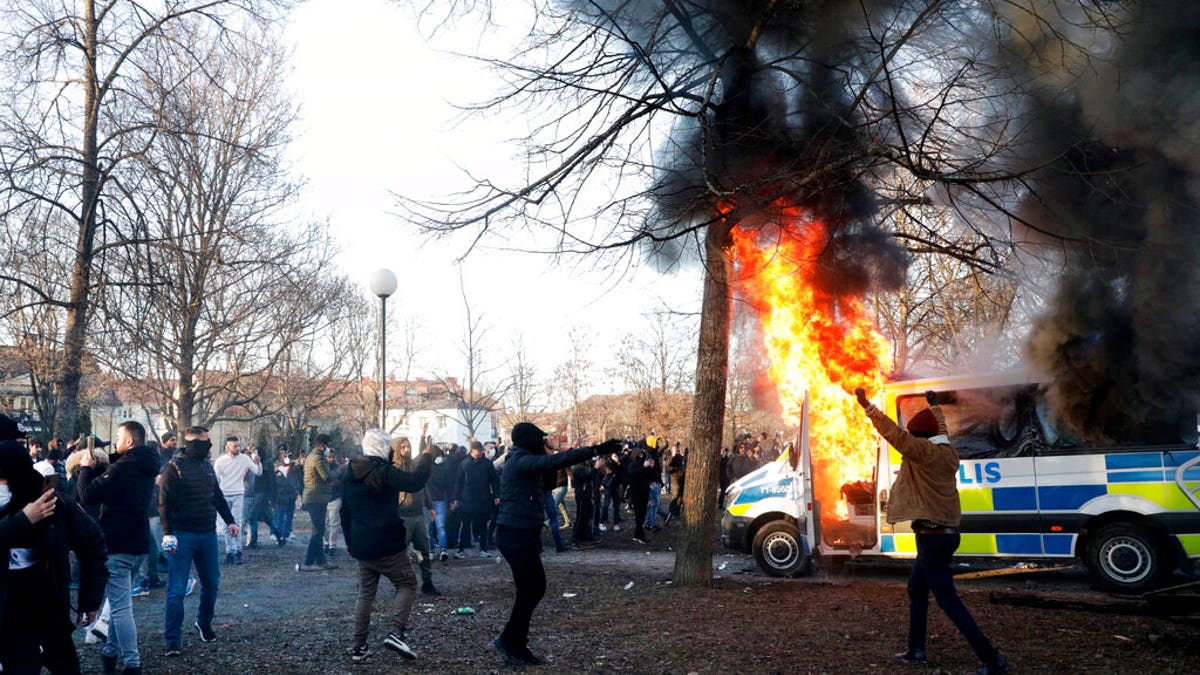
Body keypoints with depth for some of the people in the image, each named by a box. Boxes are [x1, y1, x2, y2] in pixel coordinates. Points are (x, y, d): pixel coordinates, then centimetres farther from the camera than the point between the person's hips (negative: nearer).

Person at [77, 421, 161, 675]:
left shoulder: (122, 467, -19)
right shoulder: (145, 467, 10)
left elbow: (88, 495, -17)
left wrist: (86, 468, -2)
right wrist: (96, 467, 12)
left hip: (117, 546, -9)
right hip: (138, 544, 9)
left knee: (121, 606, -6)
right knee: (120, 603, 19)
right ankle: (110, 652, 29)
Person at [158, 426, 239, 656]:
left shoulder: (207, 466, 12)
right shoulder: (174, 468, -9)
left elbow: (217, 496, 19)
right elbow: (164, 503, -12)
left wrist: (230, 521, 11)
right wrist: (168, 533, -19)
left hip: (207, 534, 6)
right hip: (182, 536, -6)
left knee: (211, 583, 13)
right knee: (176, 590, -3)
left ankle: (204, 624, 34)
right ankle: (172, 641, 2)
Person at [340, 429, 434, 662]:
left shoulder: (350, 474, 10)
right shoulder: (383, 471, -15)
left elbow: (345, 511, 17)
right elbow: (414, 482, -28)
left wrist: (350, 541, 25)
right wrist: (426, 459, -14)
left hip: (361, 546, 7)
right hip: (388, 544, -7)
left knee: (366, 593, 15)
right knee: (407, 584, 5)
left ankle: (359, 646, 14)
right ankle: (396, 633, -11)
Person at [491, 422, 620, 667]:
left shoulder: (522, 461, 17)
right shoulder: (521, 461, -14)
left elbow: (547, 483, 21)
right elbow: (556, 461, -27)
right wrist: (596, 450, -30)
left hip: (523, 534, 10)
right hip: (516, 535, -10)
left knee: (534, 588, 11)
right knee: (531, 589, -5)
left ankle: (516, 644, 18)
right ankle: (509, 640, 7)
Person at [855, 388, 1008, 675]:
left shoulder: (923, 452, -16)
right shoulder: (947, 452, 8)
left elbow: (894, 433, -26)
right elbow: (941, 428, 28)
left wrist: (866, 405, -24)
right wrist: (934, 406, 45)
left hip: (932, 537, -9)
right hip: (946, 533, 9)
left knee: (948, 600, -6)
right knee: (916, 590, 21)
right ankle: (915, 650, 26)